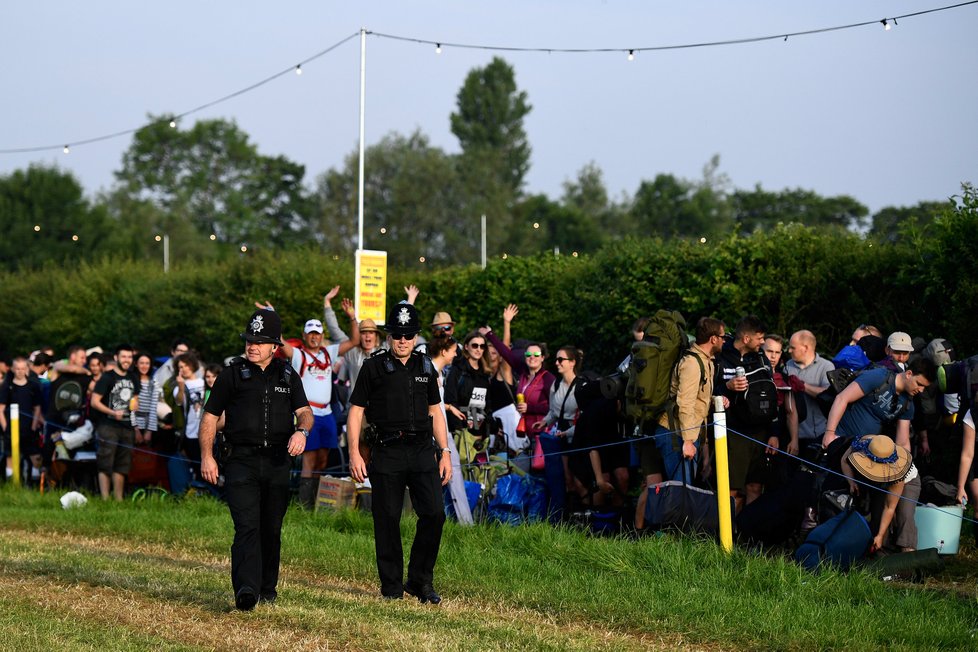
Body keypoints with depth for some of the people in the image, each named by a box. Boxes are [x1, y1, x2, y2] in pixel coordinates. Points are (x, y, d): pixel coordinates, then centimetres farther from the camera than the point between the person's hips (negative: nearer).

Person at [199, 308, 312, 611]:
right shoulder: (232, 374, 4)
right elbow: (210, 417, 7)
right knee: (247, 527, -17)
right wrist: (207, 456, -2)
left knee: (271, 529, 10)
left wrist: (302, 430, -16)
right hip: (241, 459, -3)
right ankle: (246, 589, -29)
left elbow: (304, 411, 8)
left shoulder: (288, 376, 13)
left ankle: (267, 587, 24)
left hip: (277, 462, 3)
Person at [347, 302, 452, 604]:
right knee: (387, 520, -1)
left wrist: (445, 452, 14)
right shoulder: (374, 368, 3)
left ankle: (420, 581, 5)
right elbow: (356, 411, 3)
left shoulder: (425, 367, 14)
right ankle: (392, 586, 9)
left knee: (434, 513, -9)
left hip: (422, 451, 3)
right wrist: (354, 454, -6)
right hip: (387, 452, -3)